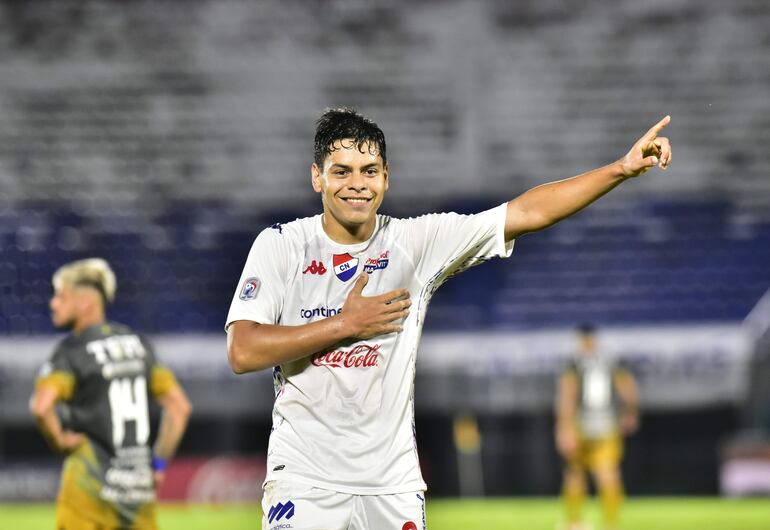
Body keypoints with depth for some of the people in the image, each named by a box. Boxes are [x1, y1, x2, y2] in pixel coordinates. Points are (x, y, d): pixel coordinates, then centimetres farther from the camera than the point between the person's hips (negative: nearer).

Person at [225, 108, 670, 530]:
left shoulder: (418, 242, 2)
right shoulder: (281, 246, -2)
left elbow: (528, 212, -3)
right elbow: (243, 352, -11)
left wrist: (623, 169, -12)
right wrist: (345, 324, -11)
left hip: (394, 483, 2)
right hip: (305, 482, -2)